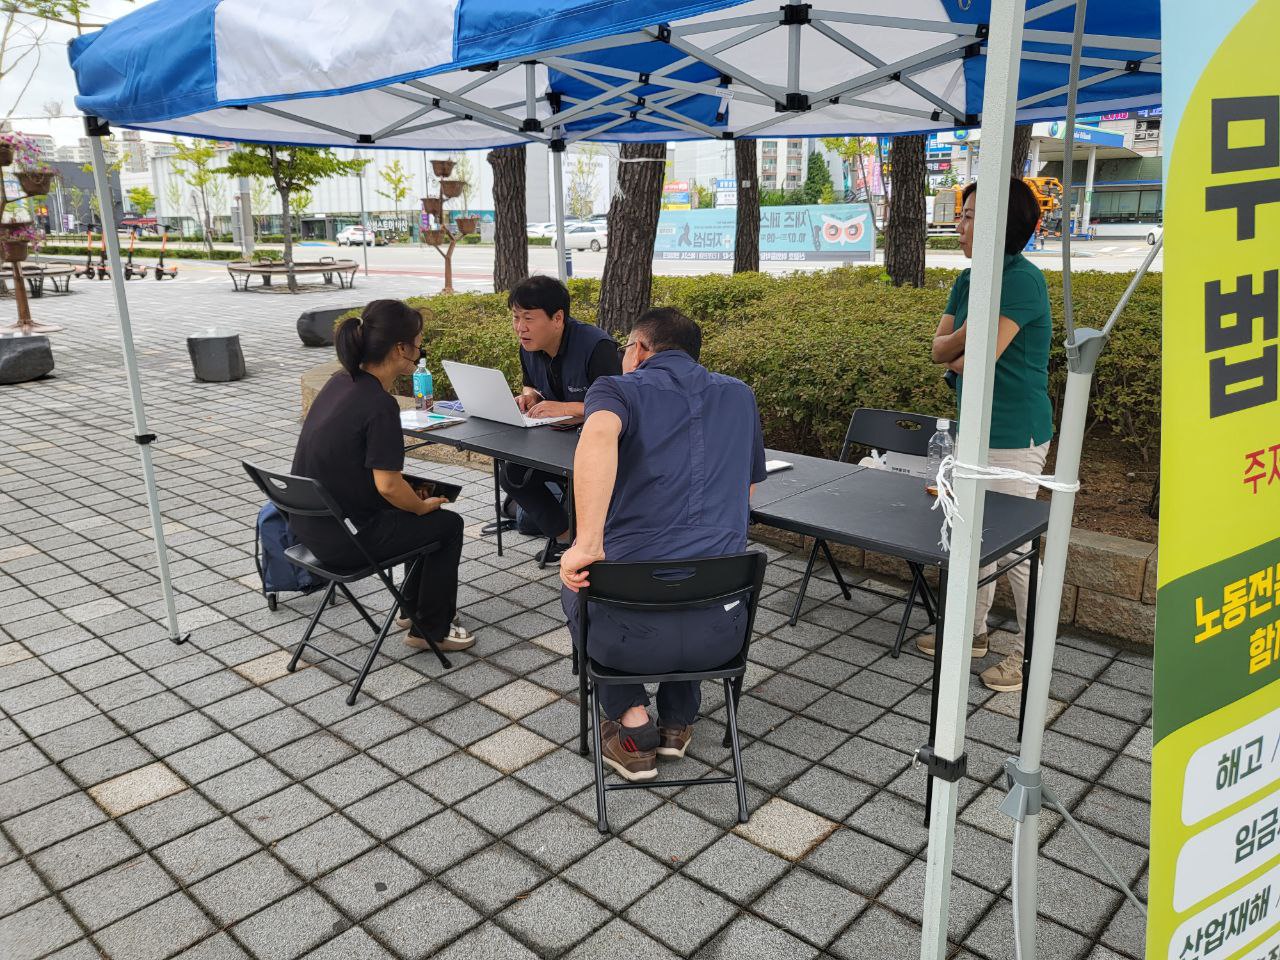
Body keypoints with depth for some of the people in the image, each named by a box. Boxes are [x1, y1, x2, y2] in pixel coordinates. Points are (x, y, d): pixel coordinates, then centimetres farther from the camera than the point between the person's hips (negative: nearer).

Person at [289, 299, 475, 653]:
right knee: (448, 523, 10)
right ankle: (431, 629, 22)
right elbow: (387, 486, -24)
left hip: (308, 523, 9)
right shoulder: (380, 405, -25)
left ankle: (413, 606, 39)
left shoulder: (339, 382, 3)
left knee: (423, 511, 26)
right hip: (343, 538, -9)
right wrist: (423, 506, -6)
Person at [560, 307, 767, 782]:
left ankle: (631, 723, 22)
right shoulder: (739, 396, 14)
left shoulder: (619, 389, 1)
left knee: (576, 588, 33)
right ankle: (678, 720, 35)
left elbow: (600, 435, -25)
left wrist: (587, 544, -26)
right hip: (720, 633, 4)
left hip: (628, 633, -3)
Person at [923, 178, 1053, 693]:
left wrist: (957, 357, -3)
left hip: (1014, 435, -9)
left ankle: (1029, 651, 16)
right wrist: (970, 333, -14)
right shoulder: (967, 281, 10)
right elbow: (939, 349, 5)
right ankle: (973, 631, 33)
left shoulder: (1023, 280, -16)